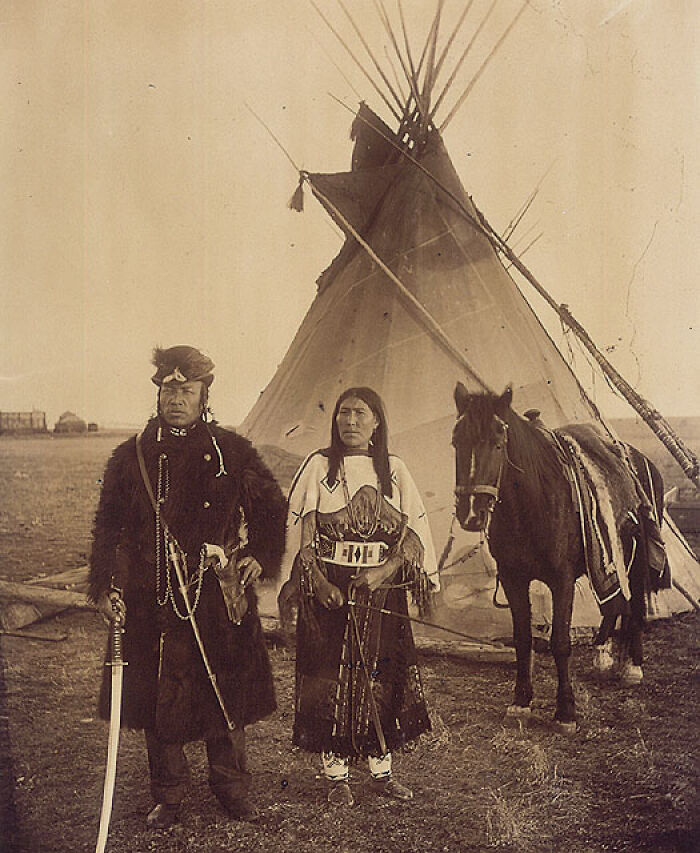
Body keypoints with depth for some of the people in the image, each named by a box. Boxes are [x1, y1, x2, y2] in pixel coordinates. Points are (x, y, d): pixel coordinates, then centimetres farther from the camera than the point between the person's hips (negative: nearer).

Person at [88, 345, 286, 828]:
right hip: (153, 600, 0)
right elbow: (109, 525, 6)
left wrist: (259, 556, 2)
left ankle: (232, 788, 29)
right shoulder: (132, 456, 3)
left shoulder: (233, 452, 3)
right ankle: (168, 796, 25)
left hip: (221, 598, 0)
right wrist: (105, 586, -2)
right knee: (160, 696, 7)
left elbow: (272, 507, 13)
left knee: (228, 694, 9)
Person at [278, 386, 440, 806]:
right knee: (330, 678, 3)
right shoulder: (318, 467, 0)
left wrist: (388, 568, -14)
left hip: (381, 589, 2)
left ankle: (381, 769, 22)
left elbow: (415, 529, 1)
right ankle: (337, 774, 16)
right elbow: (300, 532, -3)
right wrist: (317, 581, -15)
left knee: (383, 677, 7)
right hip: (328, 589, -2)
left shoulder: (394, 470, 5)